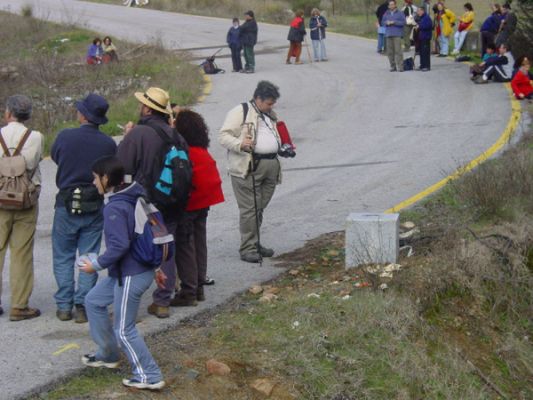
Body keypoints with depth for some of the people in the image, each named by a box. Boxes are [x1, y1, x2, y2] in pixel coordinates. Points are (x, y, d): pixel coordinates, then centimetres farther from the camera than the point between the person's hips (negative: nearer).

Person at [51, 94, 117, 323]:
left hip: (66, 205, -1)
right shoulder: (108, 144, -7)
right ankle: (83, 306, 5)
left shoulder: (65, 137, -10)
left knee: (63, 257, 9)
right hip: (94, 207, 1)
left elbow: (54, 156, 9)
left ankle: (64, 305, 5)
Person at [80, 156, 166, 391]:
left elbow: (119, 246, -29)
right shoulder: (133, 198, 8)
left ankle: (149, 377, 7)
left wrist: (97, 265, -16)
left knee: (124, 330, 1)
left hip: (131, 275, -10)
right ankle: (108, 355, 33)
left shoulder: (114, 208, -21)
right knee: (94, 301, 23)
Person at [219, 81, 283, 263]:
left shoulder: (270, 115, 22)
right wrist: (240, 144, -25)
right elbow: (223, 136, -10)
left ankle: (255, 243, 22)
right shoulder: (240, 112, -4)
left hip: (271, 166, 8)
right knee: (249, 209, -7)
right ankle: (247, 248, -3)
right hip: (248, 168, -8)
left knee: (260, 207, 12)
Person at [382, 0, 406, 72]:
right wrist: (387, 23, -5)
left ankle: (400, 66, -12)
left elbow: (403, 22, -6)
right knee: (390, 52, 3)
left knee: (398, 51, -12)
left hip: (397, 35, -5)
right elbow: (383, 21, 17)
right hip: (389, 34, 5)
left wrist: (394, 22, -12)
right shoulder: (386, 14, 16)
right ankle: (393, 66, 11)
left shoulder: (400, 13, 2)